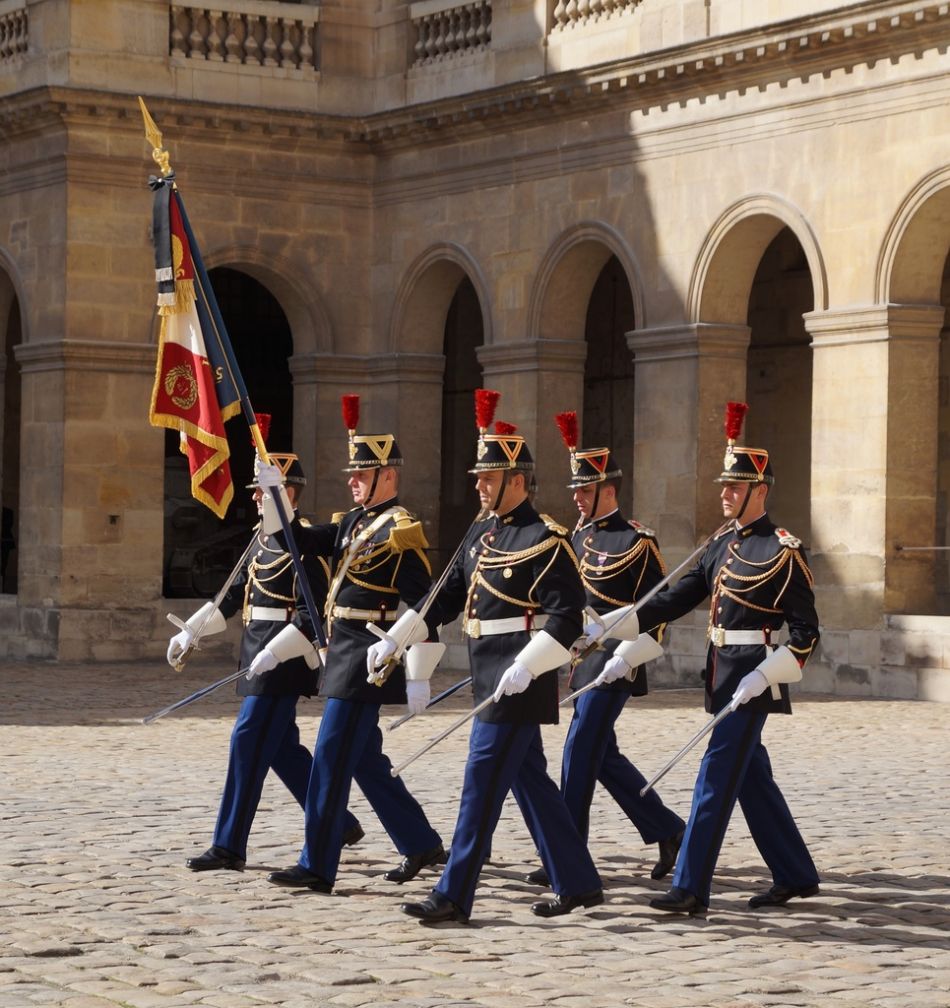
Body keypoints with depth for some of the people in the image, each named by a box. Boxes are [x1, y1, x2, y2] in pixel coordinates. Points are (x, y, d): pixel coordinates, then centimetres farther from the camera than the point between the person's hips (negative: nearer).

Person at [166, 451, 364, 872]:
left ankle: (229, 848, -5)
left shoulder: (304, 541, -13)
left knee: (248, 742, -9)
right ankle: (338, 825, 26)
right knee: (282, 747, 13)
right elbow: (234, 594, 19)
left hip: (284, 656, -9)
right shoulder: (263, 538, 14)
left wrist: (274, 652, -24)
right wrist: (189, 633, 14)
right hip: (259, 653, 9)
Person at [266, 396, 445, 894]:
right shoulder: (352, 523, 15)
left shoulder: (398, 530, -13)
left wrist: (419, 676, -18)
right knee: (364, 759, 15)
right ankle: (420, 843, 26)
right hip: (345, 655, 9)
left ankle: (317, 867, -2)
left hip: (368, 659, -9)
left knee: (331, 757, -7)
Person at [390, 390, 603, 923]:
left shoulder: (545, 540, -13)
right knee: (530, 780, 13)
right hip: (493, 678, 9)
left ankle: (454, 896, -5)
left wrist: (524, 668, -27)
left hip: (519, 683, -9)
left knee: (483, 781, -8)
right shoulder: (483, 534, 14)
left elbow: (566, 618, -18)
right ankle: (579, 883, 22)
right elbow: (448, 595, 18)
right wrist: (393, 640, 11)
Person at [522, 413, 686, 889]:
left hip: (611, 663, -8)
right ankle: (669, 832, 26)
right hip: (583, 660, 9)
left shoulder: (636, 541, -10)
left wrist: (623, 659, -20)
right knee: (602, 755, 12)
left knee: (580, 754, -9)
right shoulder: (580, 537, 13)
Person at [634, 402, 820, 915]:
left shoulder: (782, 551, -11)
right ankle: (796, 876, 25)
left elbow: (805, 633, -12)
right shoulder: (724, 543, 13)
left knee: (716, 776, -10)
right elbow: (678, 597, 10)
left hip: (752, 679, -8)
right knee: (753, 780, 14)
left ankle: (690, 889, -9)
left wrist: (761, 677, -22)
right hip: (723, 677, 8)